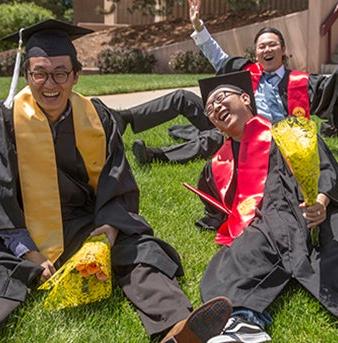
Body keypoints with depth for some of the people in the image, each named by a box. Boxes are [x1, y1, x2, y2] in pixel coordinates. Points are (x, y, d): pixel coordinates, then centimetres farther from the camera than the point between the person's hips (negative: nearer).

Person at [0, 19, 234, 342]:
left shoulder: (97, 116, 3)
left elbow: (116, 182, 3)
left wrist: (110, 224, -17)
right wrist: (27, 251, -18)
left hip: (88, 222, 2)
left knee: (139, 252, -24)